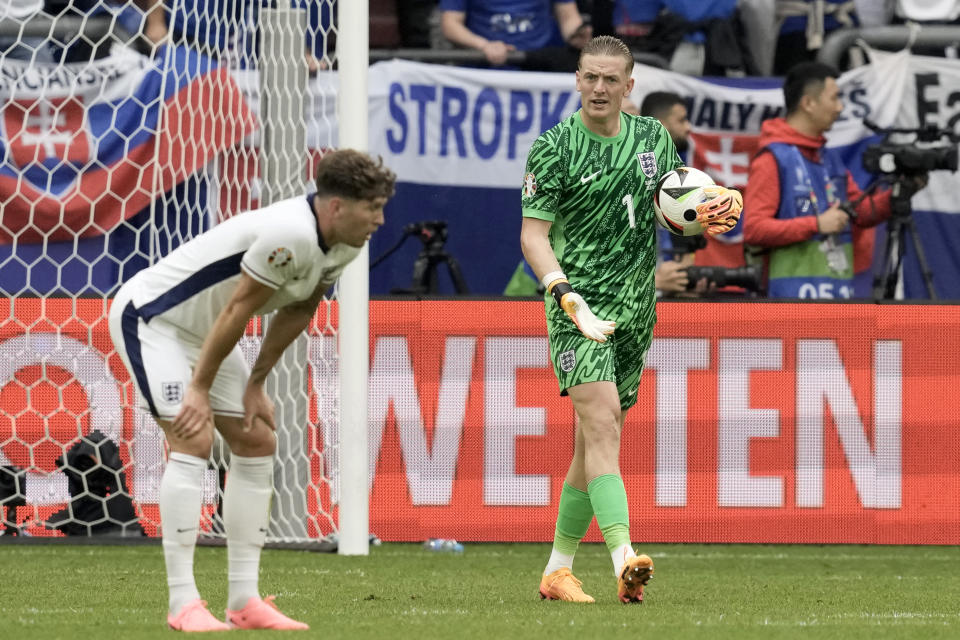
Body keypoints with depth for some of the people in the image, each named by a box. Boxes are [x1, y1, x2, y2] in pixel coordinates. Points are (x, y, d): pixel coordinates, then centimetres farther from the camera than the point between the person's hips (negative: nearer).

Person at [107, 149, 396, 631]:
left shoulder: (343, 246, -3)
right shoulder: (290, 235, -33)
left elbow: (298, 311, 9)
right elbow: (237, 310, -27)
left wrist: (255, 385, 9)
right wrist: (199, 389, -21)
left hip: (203, 332, 10)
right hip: (150, 316, -10)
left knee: (257, 442, 5)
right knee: (193, 440, -20)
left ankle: (244, 600, 7)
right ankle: (183, 604, -18)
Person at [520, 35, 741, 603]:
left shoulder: (653, 137, 9)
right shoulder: (554, 149, -7)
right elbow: (534, 234, -10)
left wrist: (712, 210, -1)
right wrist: (566, 293, -26)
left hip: (636, 311, 6)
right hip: (581, 306, -6)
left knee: (593, 441, 9)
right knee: (602, 427, -20)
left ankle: (559, 568, 18)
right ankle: (624, 559, -33)